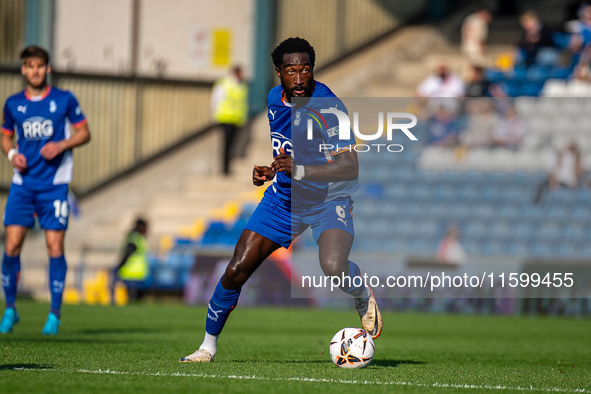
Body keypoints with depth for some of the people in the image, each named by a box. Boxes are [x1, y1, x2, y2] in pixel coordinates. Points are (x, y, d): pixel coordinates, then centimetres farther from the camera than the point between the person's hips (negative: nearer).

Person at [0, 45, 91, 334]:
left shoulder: (65, 100, 0)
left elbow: (84, 133, 6)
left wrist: (62, 145, -12)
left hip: (54, 183, -2)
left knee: (55, 247, -6)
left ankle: (55, 313, 4)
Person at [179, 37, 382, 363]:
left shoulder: (328, 107, -23)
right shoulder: (274, 99, 0)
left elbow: (350, 168, -30)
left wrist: (298, 170, -39)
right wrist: (268, 170, 3)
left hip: (329, 199, -5)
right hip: (284, 199, 5)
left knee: (334, 267, -33)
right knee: (236, 271, -2)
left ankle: (364, 299, 3)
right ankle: (208, 345, 18)